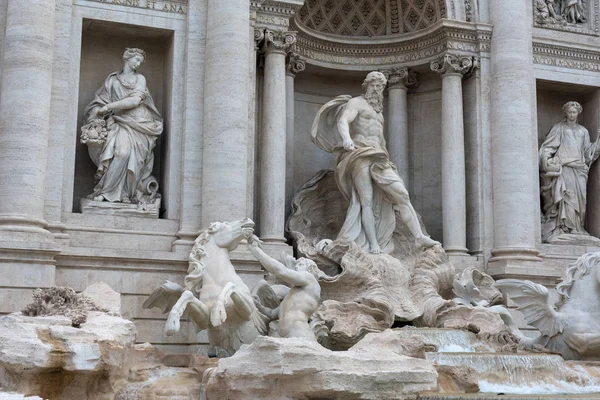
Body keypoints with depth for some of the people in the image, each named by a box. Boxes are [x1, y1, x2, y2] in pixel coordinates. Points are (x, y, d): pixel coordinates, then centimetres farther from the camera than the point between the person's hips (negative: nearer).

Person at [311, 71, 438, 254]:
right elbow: (342, 122, -14)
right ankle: (373, 245, -19)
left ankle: (420, 237, -17)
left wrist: (386, 162, 24)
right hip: (359, 155, -6)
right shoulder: (356, 103, 6)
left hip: (378, 158, 7)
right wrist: (347, 139, -36)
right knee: (367, 200, -15)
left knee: (401, 194, -10)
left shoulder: (378, 111, 31)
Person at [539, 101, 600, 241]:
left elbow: (588, 151, 18)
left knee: (578, 197, -4)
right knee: (565, 194, -16)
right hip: (563, 167, -4)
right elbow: (549, 146, 2)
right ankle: (563, 226, -19)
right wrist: (546, 159, -13)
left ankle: (576, 227, -1)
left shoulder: (583, 131, 22)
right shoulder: (559, 128, 10)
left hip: (578, 168, 4)